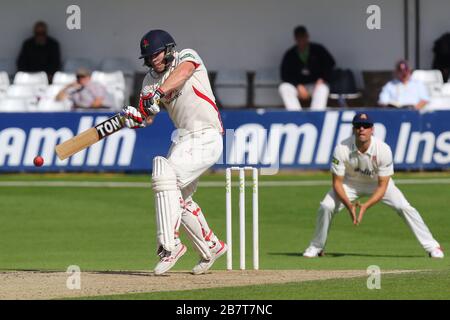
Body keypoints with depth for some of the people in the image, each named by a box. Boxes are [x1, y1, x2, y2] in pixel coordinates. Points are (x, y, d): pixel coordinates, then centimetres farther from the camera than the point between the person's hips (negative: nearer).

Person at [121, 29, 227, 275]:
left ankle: (170, 244, -24)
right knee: (179, 199, 17)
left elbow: (182, 73, -30)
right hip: (183, 140, 9)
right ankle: (211, 248, 35)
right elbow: (147, 118, 3)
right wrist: (135, 118, -21)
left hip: (205, 138, -9)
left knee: (165, 174, -25)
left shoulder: (187, 57, -6)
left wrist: (159, 92, -46)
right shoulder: (150, 80, 12)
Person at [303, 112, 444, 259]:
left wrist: (366, 206, -40)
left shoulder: (383, 150, -31)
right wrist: (349, 205, -39)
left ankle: (432, 246, -6)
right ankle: (316, 247, 5)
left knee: (404, 207, -17)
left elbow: (382, 186, -26)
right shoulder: (342, 149, -30)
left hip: (377, 183, -1)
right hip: (350, 182, 1)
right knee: (325, 207, -18)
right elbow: (337, 182, -23)